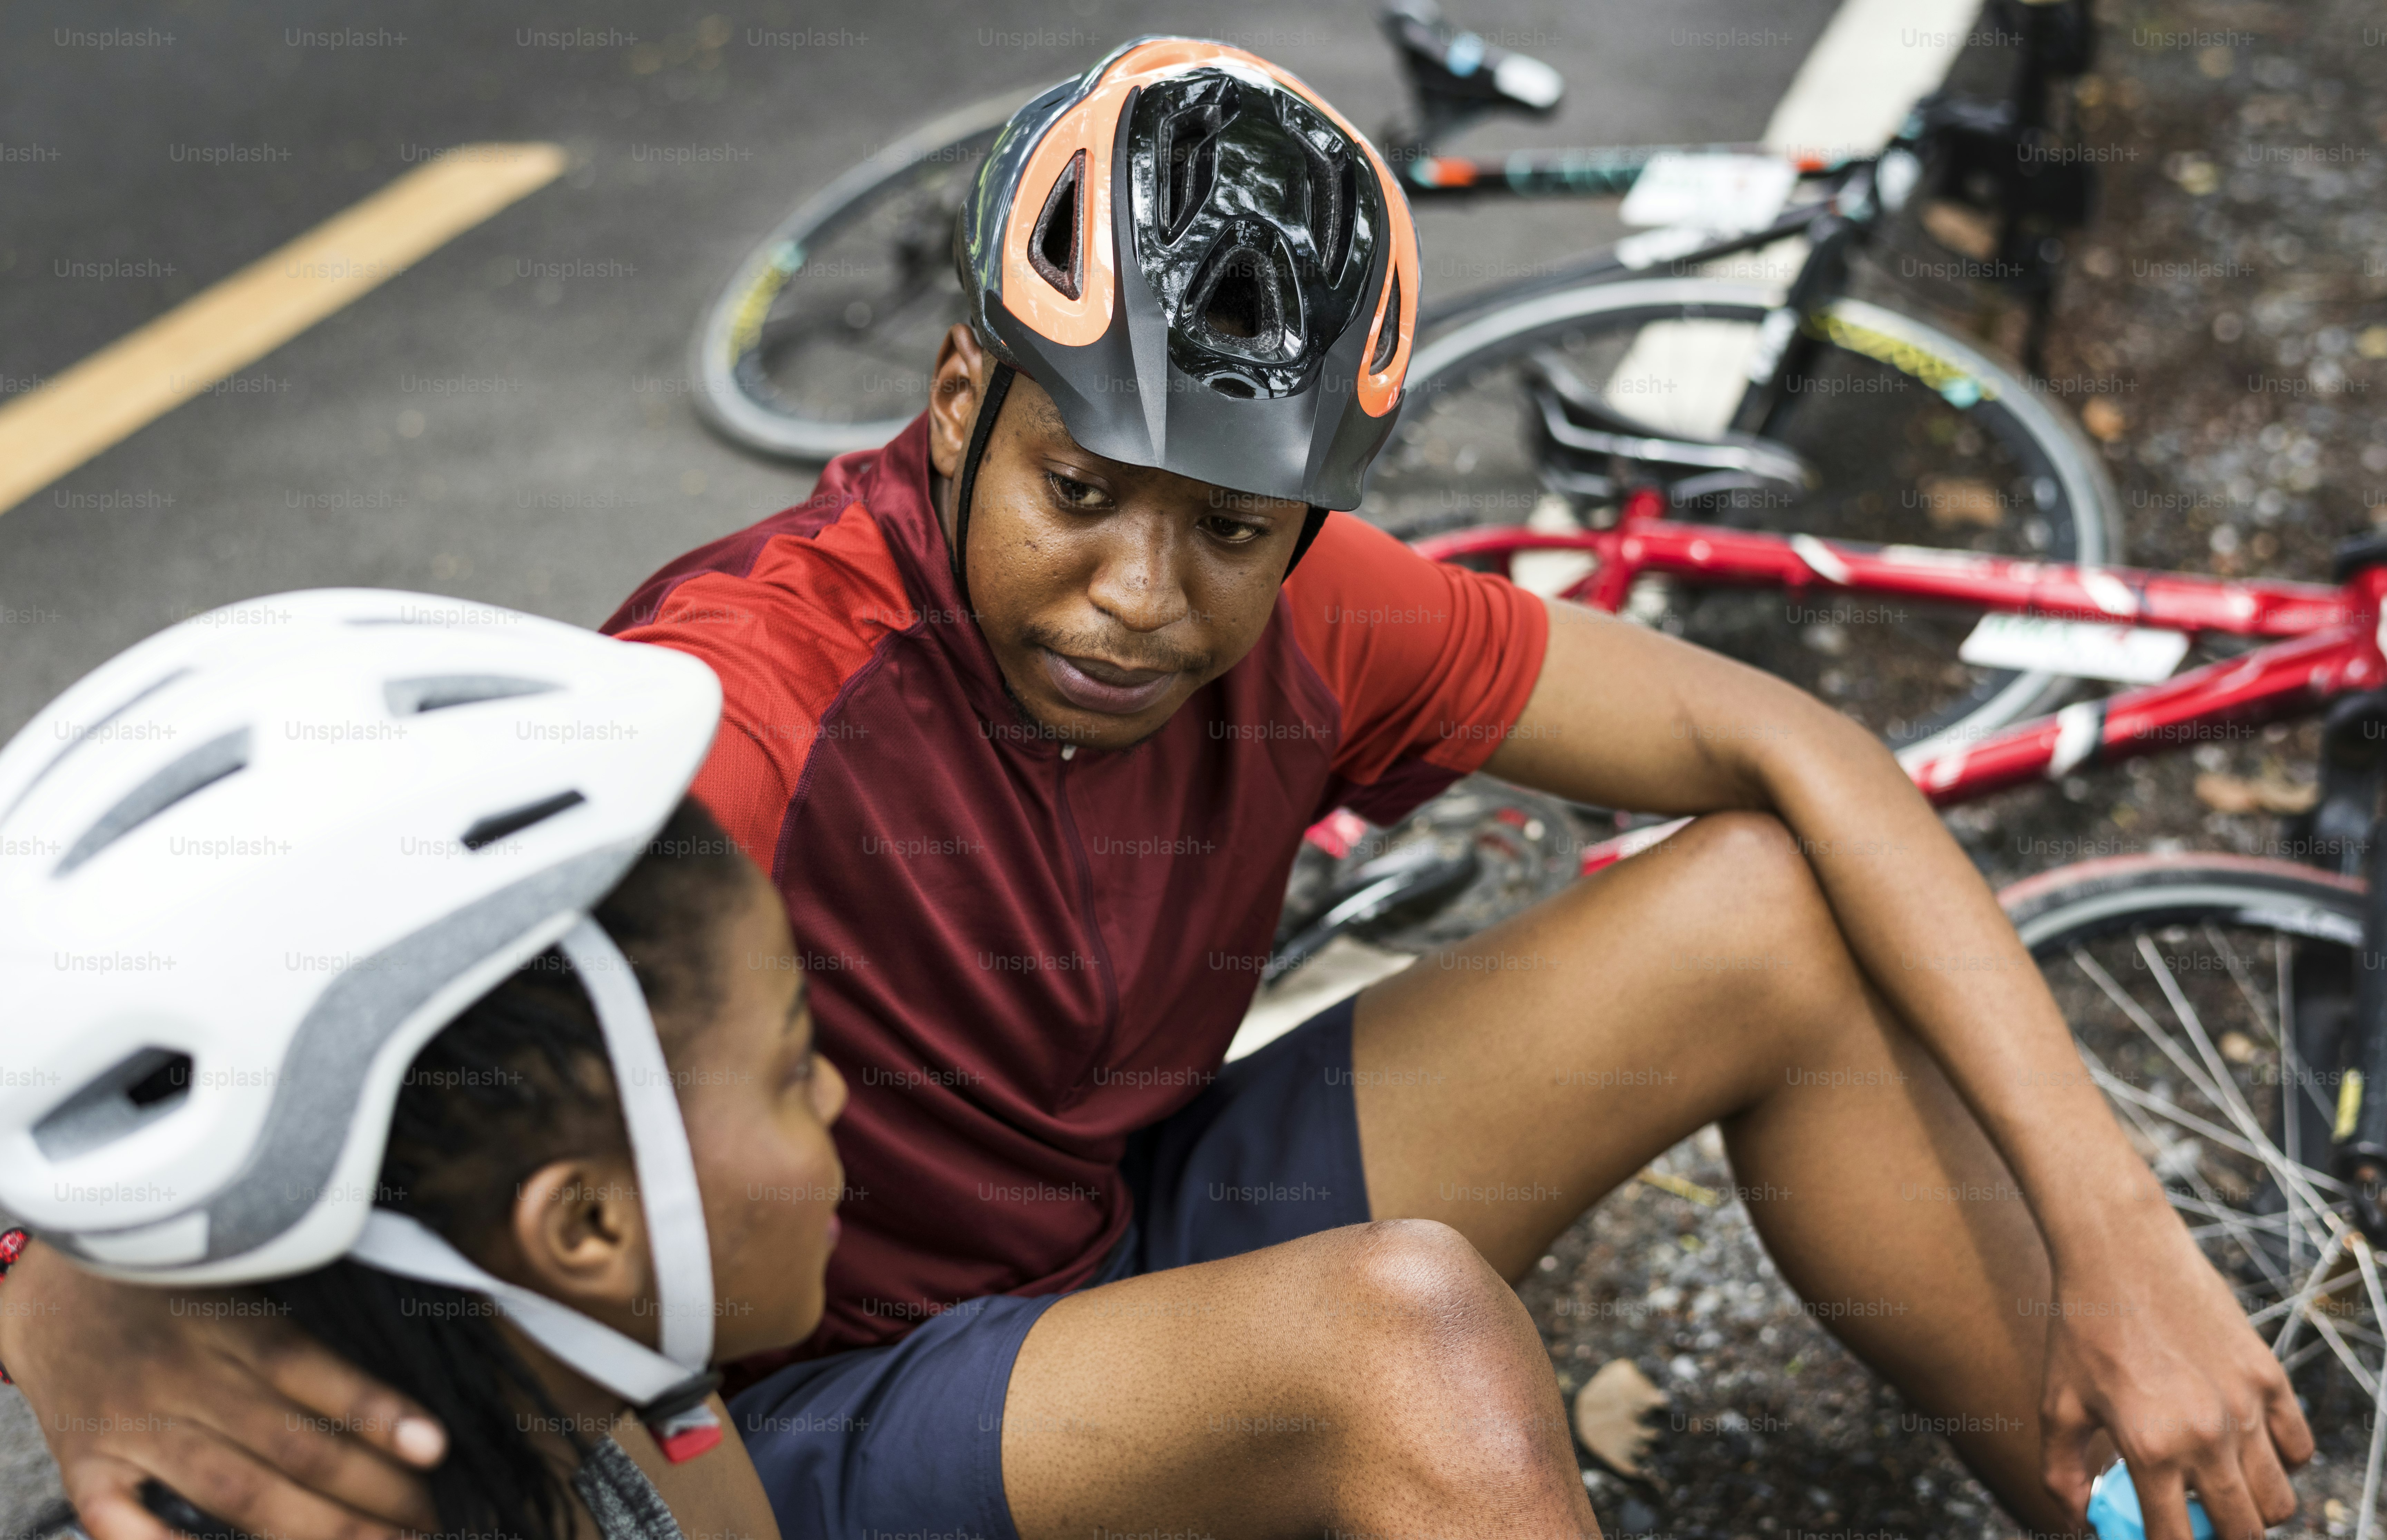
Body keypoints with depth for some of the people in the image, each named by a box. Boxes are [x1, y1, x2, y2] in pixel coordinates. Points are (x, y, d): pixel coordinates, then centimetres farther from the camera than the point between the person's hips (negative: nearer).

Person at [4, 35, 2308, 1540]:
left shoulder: (1300, 614, -14)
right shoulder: (752, 694, -31)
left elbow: (1786, 749, -9)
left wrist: (2117, 1236, -15)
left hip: (1142, 1254, 6)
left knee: (1768, 915, -8)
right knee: (1396, 1322, -37)